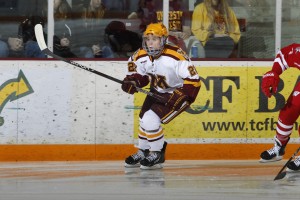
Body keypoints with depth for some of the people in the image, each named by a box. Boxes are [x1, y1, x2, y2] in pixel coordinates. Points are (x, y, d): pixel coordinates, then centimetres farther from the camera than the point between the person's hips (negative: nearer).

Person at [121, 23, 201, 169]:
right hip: (157, 92, 8)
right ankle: (142, 153, 34)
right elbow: (139, 74, 8)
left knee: (151, 119, -20)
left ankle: (157, 155, -2)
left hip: (177, 93, -8)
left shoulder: (175, 56, -31)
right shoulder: (141, 56, -11)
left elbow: (193, 80, -29)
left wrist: (180, 96, -35)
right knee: (144, 119, 11)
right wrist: (131, 81, -14)